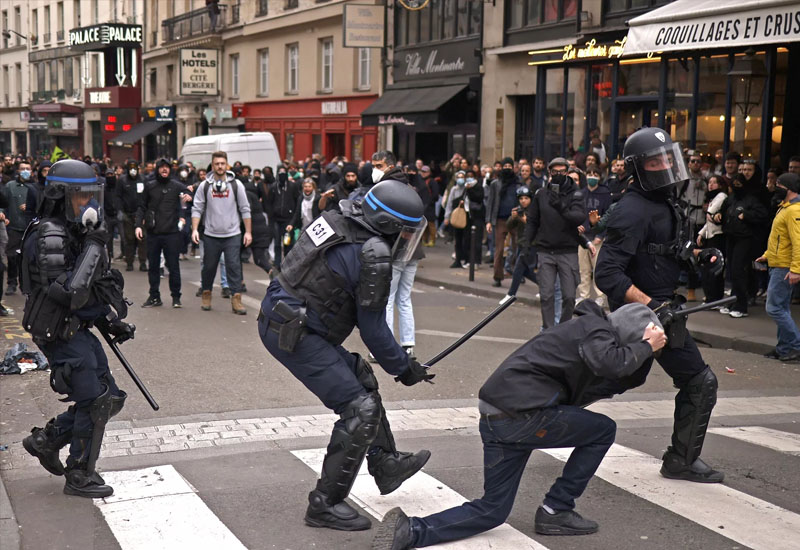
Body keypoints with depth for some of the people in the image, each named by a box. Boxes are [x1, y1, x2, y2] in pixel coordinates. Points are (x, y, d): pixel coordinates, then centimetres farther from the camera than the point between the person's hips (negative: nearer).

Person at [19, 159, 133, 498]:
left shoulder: (79, 233, 10)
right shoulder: (48, 238, -20)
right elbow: (67, 292, -29)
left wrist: (112, 323, 12)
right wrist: (93, 249, -26)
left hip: (80, 331, 9)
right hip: (61, 334, -9)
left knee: (109, 398, 12)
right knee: (95, 402, -4)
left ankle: (46, 440, 25)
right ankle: (79, 476, 11)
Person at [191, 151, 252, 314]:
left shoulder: (236, 185, 2)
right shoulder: (204, 186, 3)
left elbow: (245, 209, 4)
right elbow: (197, 209, 3)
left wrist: (248, 232, 0)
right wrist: (195, 229, -10)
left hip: (233, 235, -1)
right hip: (211, 235, 1)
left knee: (234, 267, -6)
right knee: (209, 267, 9)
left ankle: (236, 299, -4)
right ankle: (206, 295, 26)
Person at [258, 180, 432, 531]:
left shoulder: (341, 216, 4)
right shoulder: (373, 257, -19)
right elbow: (373, 329, -12)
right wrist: (404, 368, 1)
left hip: (278, 314, 10)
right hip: (293, 335, -10)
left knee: (362, 379, 21)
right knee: (360, 410, -6)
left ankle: (385, 465, 33)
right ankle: (325, 504, 2)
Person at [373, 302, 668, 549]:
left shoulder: (587, 330, 24)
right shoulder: (596, 329, -4)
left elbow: (619, 380, 24)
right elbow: (612, 363, -23)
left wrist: (645, 350, 14)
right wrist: (645, 346, -8)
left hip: (494, 420, 9)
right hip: (521, 414, -9)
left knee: (492, 510, 13)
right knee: (603, 430, 7)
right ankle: (555, 511, 10)